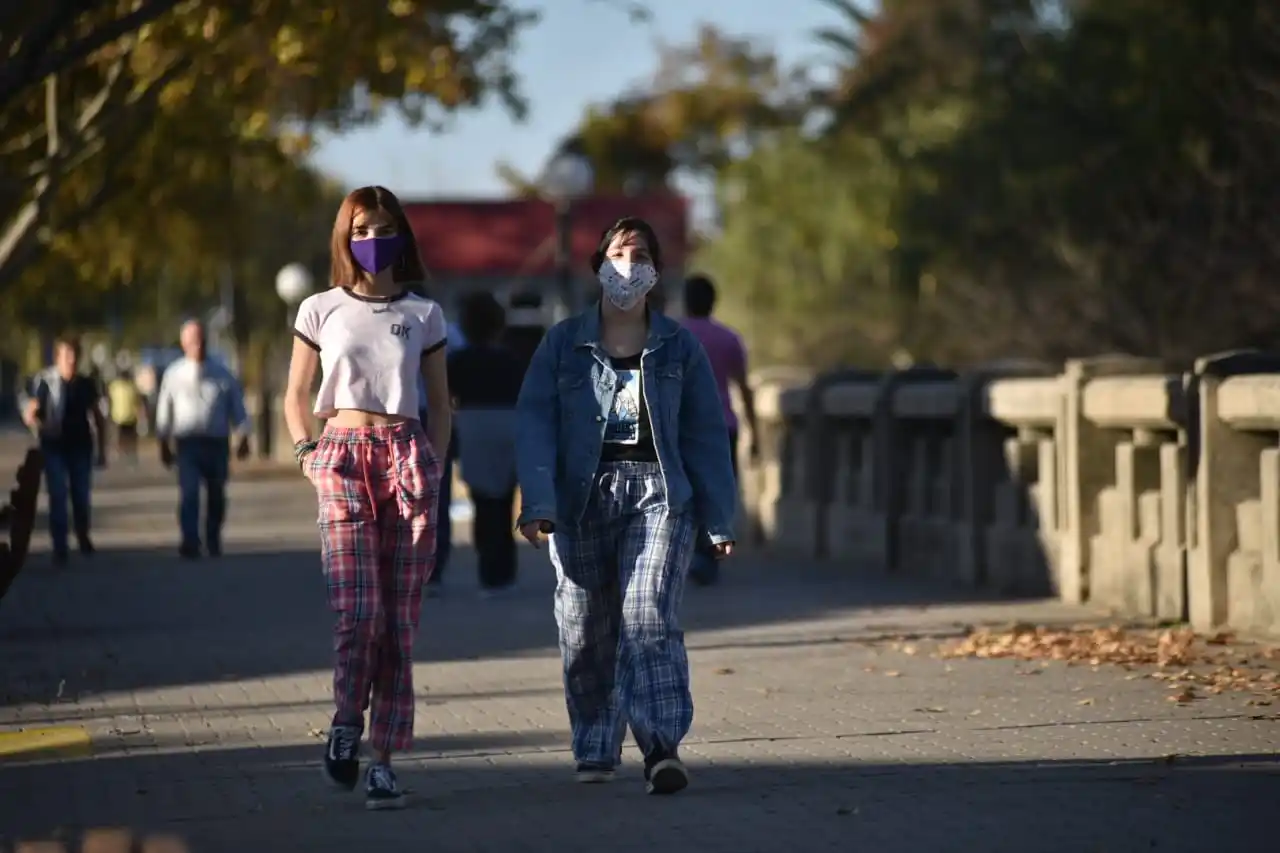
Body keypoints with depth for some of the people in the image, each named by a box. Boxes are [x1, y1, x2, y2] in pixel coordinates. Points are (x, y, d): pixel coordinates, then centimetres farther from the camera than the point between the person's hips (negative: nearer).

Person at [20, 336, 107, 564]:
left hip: (80, 446, 3)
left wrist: (102, 450, 12)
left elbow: (98, 417, 11)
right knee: (58, 496, -8)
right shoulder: (44, 382, -8)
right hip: (54, 446, -3)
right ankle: (60, 547, -3)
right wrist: (37, 424, -36)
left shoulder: (86, 384, 2)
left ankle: (83, 537, 34)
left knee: (82, 495, 8)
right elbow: (29, 413, -13)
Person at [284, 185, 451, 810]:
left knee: (399, 620, -2)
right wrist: (307, 453, 0)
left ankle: (383, 758, 1)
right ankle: (346, 724, 4)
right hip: (342, 458, -1)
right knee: (357, 611, -16)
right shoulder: (320, 310, 8)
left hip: (408, 457, 1)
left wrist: (434, 468, 4)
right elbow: (296, 395, 15)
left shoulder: (423, 315, 10)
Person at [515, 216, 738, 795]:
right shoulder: (563, 343, 8)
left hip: (658, 492, -1)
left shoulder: (679, 347, 10)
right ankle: (595, 750, 19)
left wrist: (719, 519, 7)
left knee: (649, 617, -17)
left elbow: (706, 434, 11)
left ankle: (662, 747, -24)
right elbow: (535, 423, 0)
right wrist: (537, 502, -13)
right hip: (582, 495, 1)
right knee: (585, 629, 5)